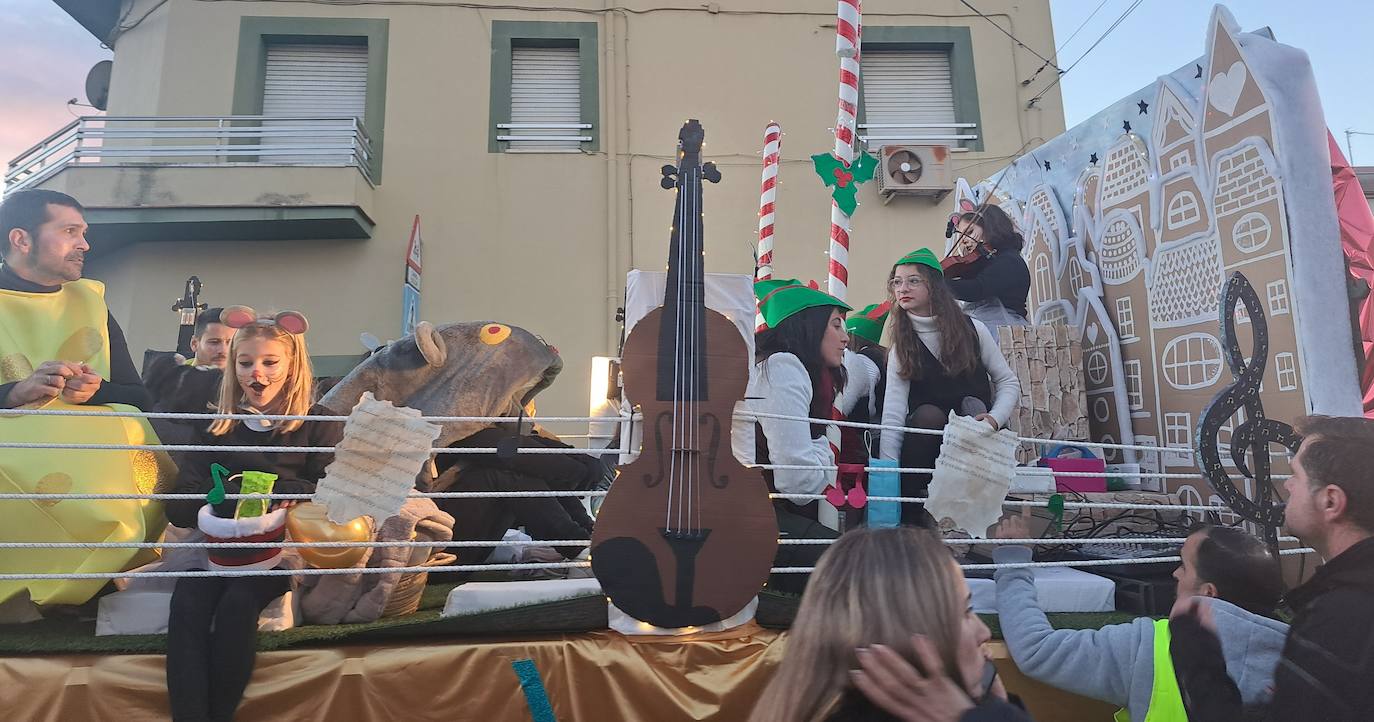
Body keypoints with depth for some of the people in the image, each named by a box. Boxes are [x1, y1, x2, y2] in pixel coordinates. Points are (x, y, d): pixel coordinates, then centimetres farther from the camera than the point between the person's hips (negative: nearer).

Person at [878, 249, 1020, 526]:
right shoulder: (901, 346, -4)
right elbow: (893, 414, -15)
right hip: (928, 440, 0)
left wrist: (994, 419, -18)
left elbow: (1008, 382, 2)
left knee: (972, 405, -29)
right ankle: (907, 509, -20)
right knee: (928, 413, -31)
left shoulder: (972, 329, -3)